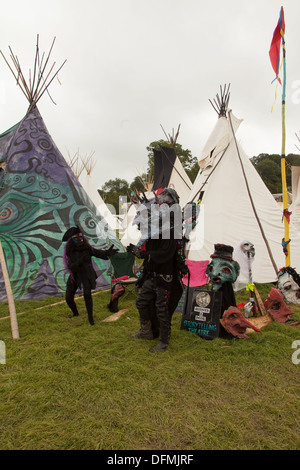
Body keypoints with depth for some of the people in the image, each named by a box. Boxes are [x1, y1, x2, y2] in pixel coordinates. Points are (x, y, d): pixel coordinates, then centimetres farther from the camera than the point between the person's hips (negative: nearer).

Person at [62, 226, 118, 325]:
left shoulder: (87, 249, -13)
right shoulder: (69, 253, -12)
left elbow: (98, 253, -23)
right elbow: (71, 267, -22)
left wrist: (107, 252, -45)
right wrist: (81, 261, -39)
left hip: (87, 275, -2)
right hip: (75, 276, 3)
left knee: (87, 294, -25)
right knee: (68, 297, 6)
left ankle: (90, 317, -9)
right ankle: (75, 313, 37)